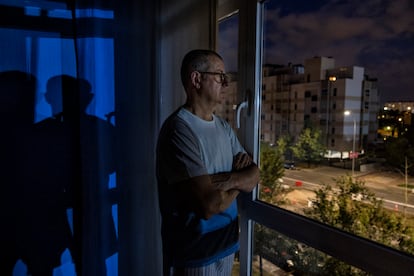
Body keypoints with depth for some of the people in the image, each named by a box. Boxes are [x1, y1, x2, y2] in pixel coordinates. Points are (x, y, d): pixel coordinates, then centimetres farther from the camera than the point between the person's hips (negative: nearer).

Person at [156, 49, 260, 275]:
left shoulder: (223, 126, 4)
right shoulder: (178, 130, -23)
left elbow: (254, 175, 1)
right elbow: (209, 205, -28)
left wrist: (229, 180, -20)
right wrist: (239, 181, -10)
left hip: (226, 243, 7)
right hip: (194, 253, -7)